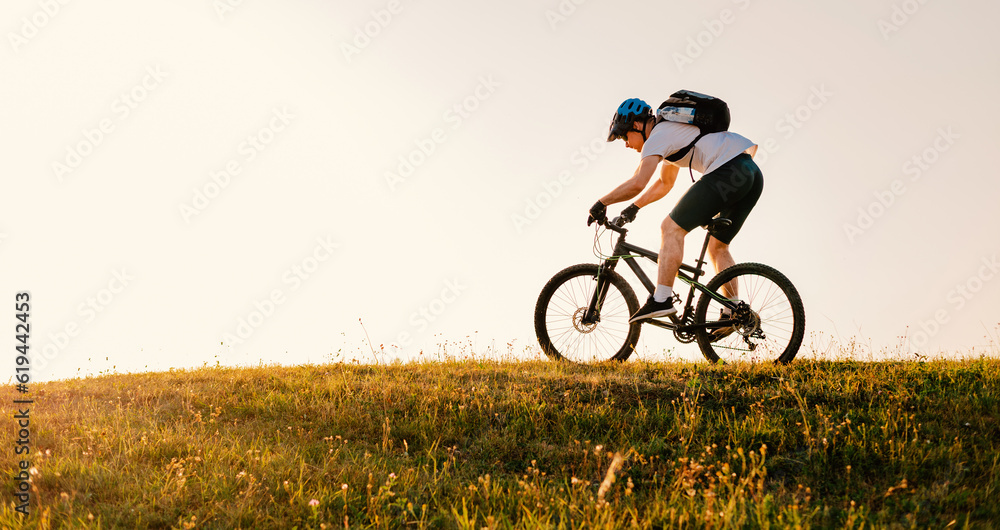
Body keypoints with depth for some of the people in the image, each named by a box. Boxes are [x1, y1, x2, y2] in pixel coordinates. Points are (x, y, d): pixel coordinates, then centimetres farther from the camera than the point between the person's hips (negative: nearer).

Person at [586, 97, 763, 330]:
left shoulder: (658, 135, 0)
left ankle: (661, 299, -13)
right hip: (753, 174, 10)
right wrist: (634, 207, 40)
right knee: (717, 246, 17)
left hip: (727, 171, -10)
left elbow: (637, 183, -12)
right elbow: (664, 184, 43)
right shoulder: (671, 132, 30)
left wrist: (601, 203, 0)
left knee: (672, 228, -5)